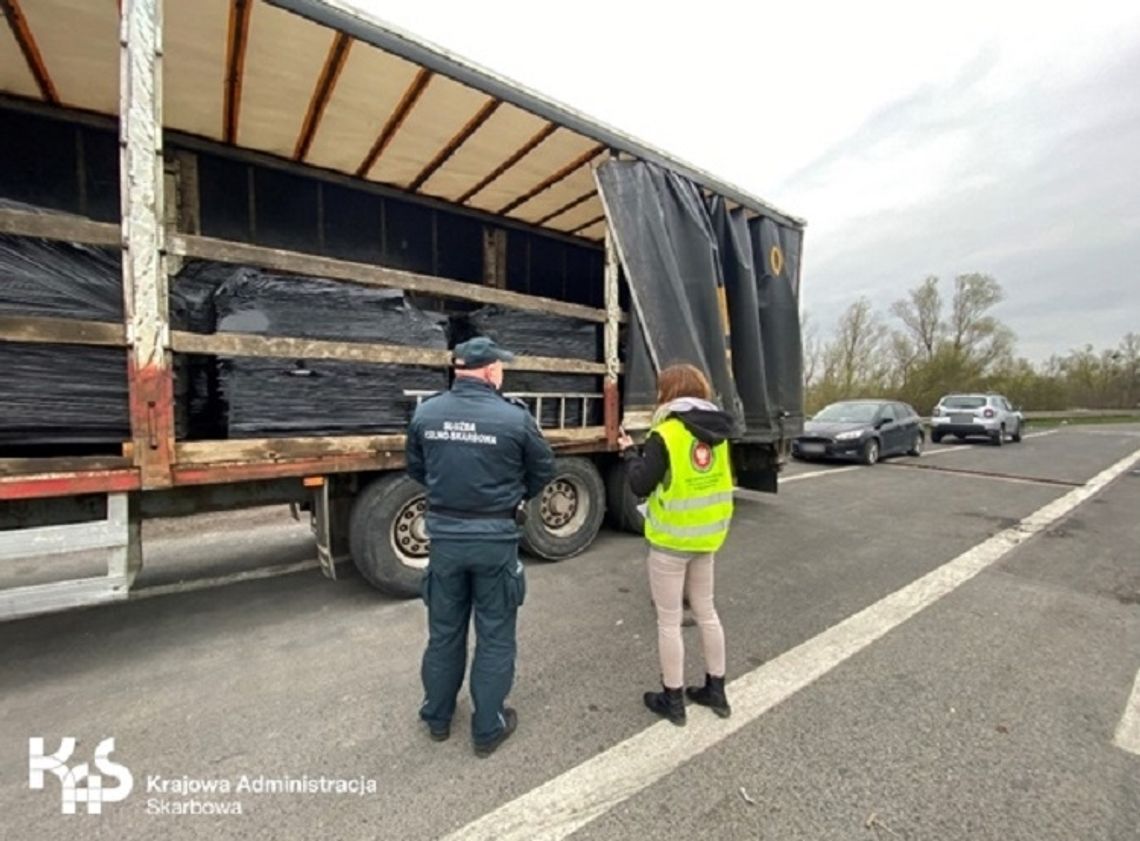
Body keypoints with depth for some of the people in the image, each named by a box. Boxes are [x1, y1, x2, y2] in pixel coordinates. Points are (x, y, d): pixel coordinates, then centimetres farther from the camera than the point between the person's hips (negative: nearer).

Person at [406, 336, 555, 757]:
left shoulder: (426, 412, -5)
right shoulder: (514, 416, -15)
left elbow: (416, 469, 8)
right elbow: (543, 470, -2)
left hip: (445, 535, 4)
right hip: (495, 538, -3)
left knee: (444, 631, 22)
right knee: (495, 635, 15)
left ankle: (437, 717, 42)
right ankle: (487, 728, 31)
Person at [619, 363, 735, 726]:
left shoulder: (665, 435, -19)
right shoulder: (717, 434, 2)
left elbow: (640, 484, -15)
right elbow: (723, 480, 12)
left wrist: (630, 452, 1)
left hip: (671, 540, -7)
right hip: (707, 536, 7)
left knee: (669, 620, 9)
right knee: (706, 611, 22)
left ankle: (673, 700, 25)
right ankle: (716, 691, 36)